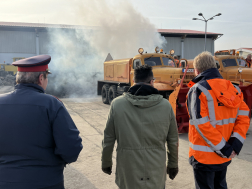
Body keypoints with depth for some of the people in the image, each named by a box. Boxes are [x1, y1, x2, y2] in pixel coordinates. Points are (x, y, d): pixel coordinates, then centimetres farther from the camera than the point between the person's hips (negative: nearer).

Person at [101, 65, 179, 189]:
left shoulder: (117, 104, -7)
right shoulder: (165, 105, -4)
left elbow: (108, 140, -1)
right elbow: (173, 141, 4)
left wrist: (106, 163, 15)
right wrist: (173, 165, 19)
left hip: (128, 177, 0)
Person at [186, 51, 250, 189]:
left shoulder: (198, 89, -16)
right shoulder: (232, 88, 3)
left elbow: (201, 124, -23)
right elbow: (243, 116, -1)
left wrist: (223, 148, -17)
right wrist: (236, 143, -6)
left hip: (204, 157, -6)